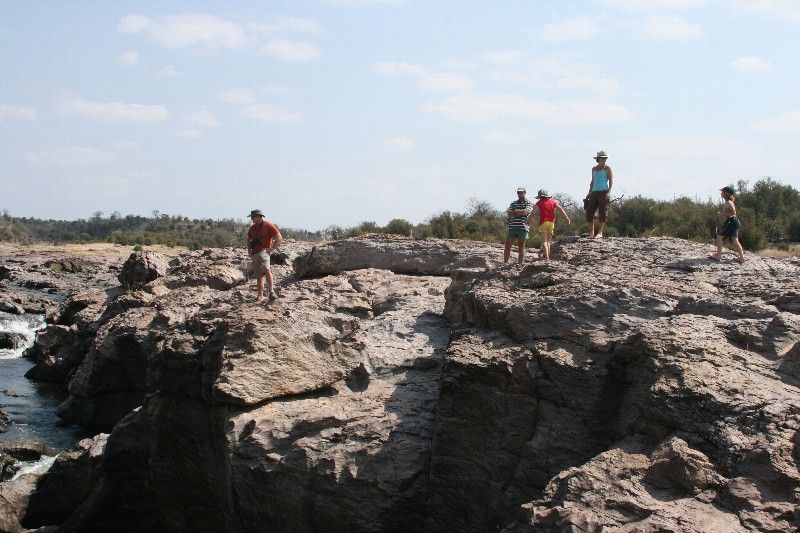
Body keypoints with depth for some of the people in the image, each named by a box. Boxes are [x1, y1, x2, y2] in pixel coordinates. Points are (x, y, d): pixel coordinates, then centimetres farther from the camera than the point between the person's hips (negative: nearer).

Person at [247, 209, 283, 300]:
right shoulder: (252, 228, 17)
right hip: (254, 254, 7)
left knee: (266, 269, -30)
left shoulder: (268, 225, -2)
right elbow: (248, 240, 34)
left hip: (264, 251, -7)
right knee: (258, 275, 8)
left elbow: (279, 238, -4)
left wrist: (271, 249, -10)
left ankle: (272, 291, -35)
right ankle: (260, 294, 16)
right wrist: (249, 251, 19)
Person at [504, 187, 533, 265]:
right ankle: (505, 263, 11)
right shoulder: (513, 203, 17)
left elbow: (525, 212, -15)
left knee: (521, 248, 0)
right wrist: (520, 213, -9)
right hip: (512, 228, 4)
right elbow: (508, 214, 4)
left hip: (522, 228, -4)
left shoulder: (528, 203, 5)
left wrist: (515, 211, -5)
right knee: (507, 247, 3)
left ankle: (519, 264, 4)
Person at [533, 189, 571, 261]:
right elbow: (561, 209, 6)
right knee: (548, 240, 15)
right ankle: (548, 257, 14)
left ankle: (546, 258, -20)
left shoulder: (539, 202, 1)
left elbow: (532, 213, -1)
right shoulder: (553, 202, 11)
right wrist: (567, 218, 6)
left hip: (543, 222, -4)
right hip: (551, 222, 4)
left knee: (544, 241, -6)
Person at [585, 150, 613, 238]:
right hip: (594, 192, 5)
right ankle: (591, 233, 5)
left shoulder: (607, 168, 2)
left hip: (604, 192, -5)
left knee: (602, 212, -8)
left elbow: (611, 181, -5)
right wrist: (589, 192, 16)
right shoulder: (594, 169, 18)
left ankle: (600, 233, -9)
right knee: (589, 212, -2)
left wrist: (609, 191, -19)